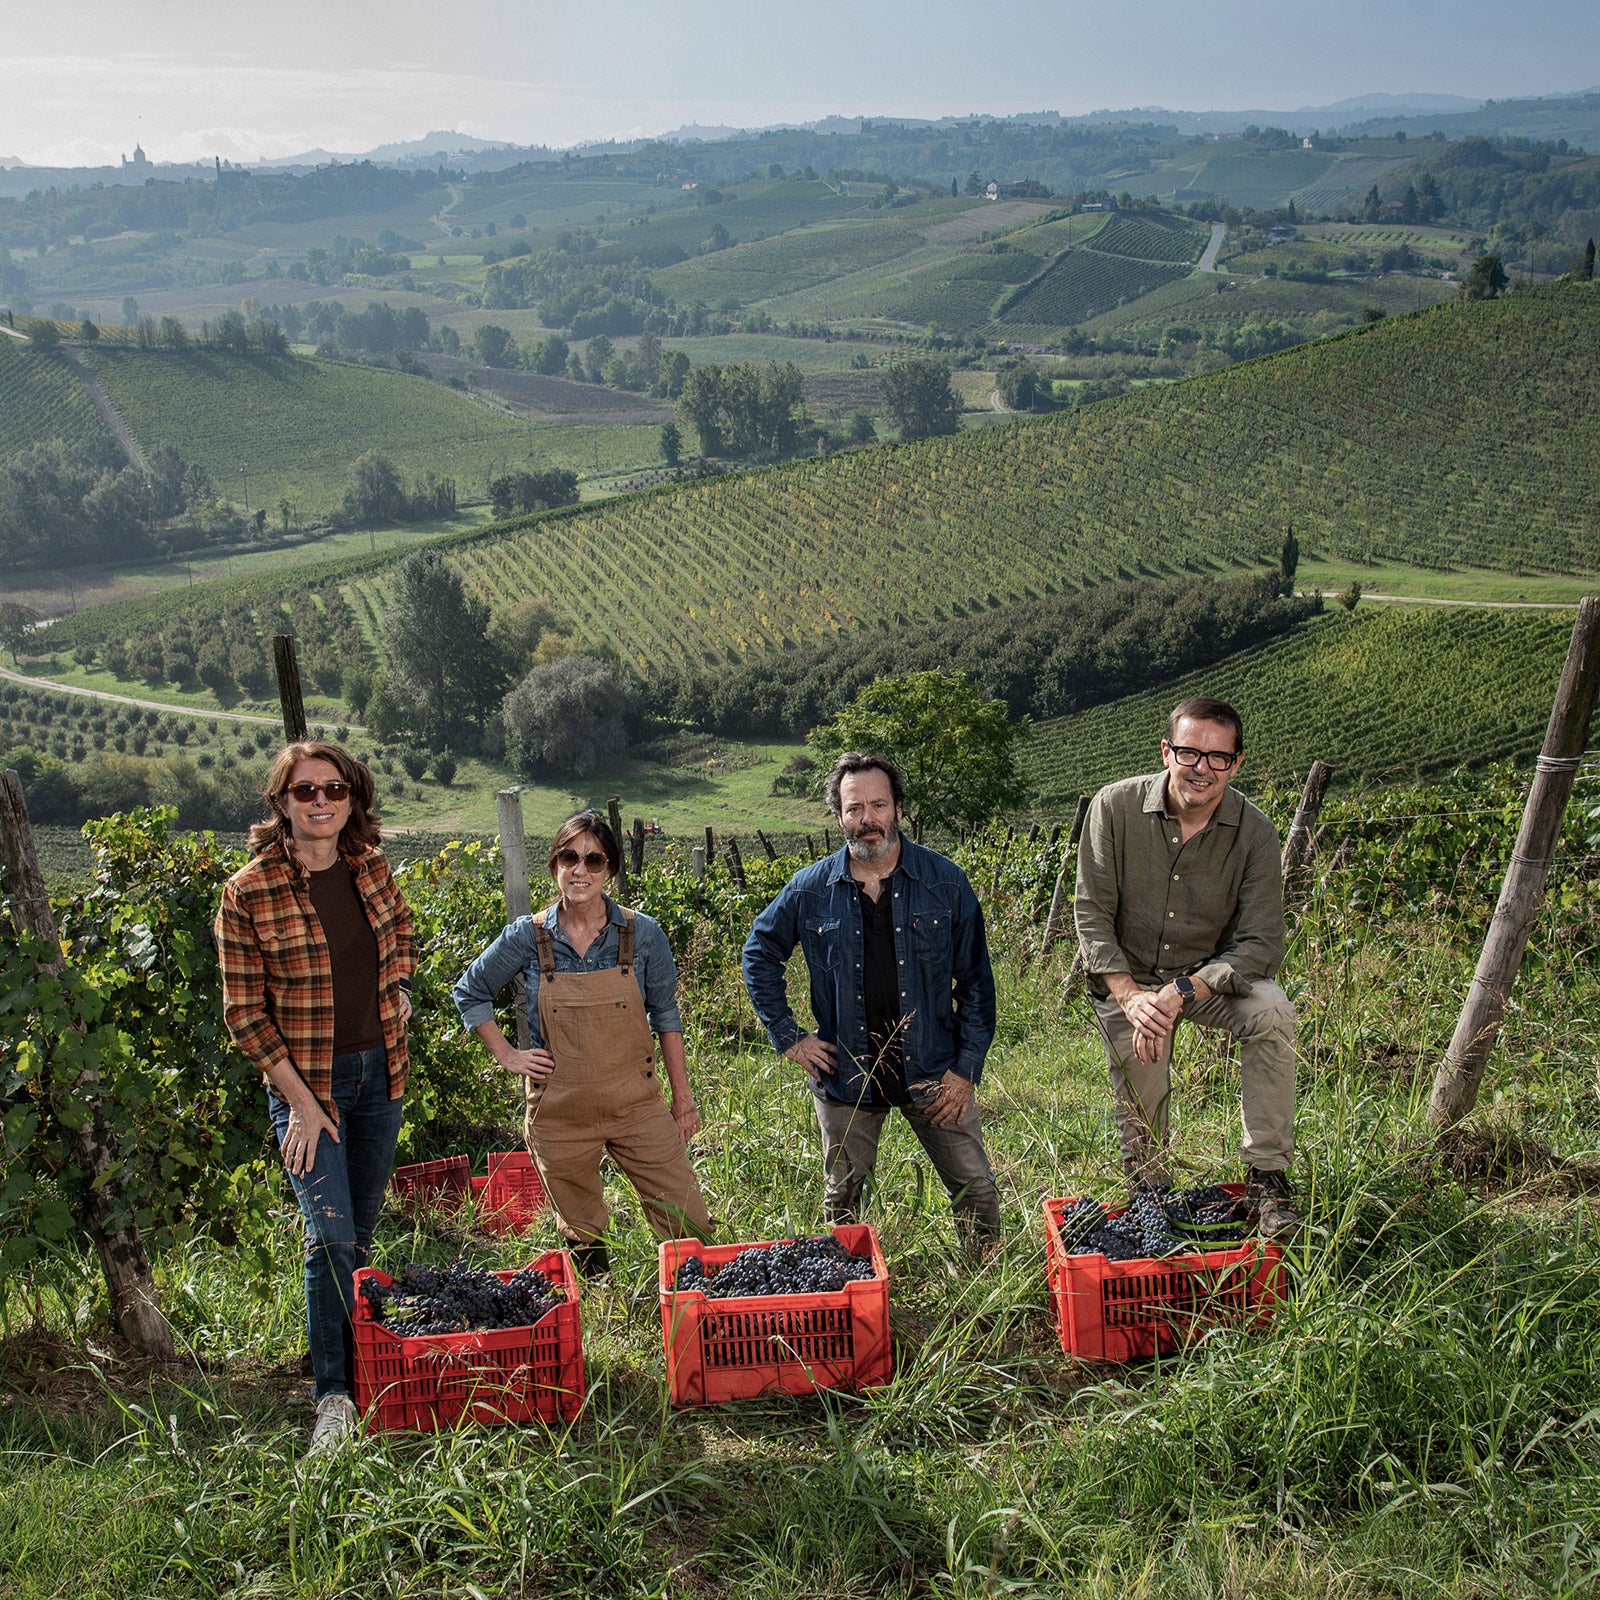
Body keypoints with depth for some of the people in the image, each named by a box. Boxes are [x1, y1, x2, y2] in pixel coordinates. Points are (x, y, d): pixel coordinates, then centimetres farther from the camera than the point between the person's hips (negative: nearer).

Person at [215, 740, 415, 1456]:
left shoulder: (371, 868, 1)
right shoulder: (249, 892, -12)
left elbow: (401, 930, 23)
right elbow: (244, 1011, -10)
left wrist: (397, 988, 6)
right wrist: (300, 1103, -13)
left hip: (379, 1073, 4)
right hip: (305, 1082, -4)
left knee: (362, 1229, 13)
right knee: (331, 1234, -12)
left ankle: (357, 1350, 30)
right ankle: (334, 1392, -1)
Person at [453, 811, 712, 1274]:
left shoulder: (642, 933, -4)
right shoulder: (527, 937, -4)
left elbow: (666, 1017, 4)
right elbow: (469, 993, 10)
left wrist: (683, 1099, 4)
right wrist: (508, 1056, 2)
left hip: (637, 1105, 0)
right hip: (559, 1114, 0)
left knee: (691, 1227, -1)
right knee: (583, 1238, 12)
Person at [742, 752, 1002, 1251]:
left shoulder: (945, 882, -5)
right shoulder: (810, 890, -3)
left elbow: (975, 980, 0)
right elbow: (759, 954, 11)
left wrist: (967, 1067, -6)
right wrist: (787, 1035, 3)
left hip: (933, 1073, -1)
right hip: (846, 1076, 1)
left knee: (976, 1191, 4)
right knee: (841, 1201, 13)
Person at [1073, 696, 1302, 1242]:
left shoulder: (1253, 833, -15)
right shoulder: (1116, 807, -15)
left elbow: (1261, 945, -17)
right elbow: (1092, 913, -13)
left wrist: (1181, 992, -30)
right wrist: (1130, 996, -25)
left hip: (1214, 975, 0)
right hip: (1128, 979, 0)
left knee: (1271, 1011, -30)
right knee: (1140, 1122, 0)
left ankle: (1268, 1176, -18)